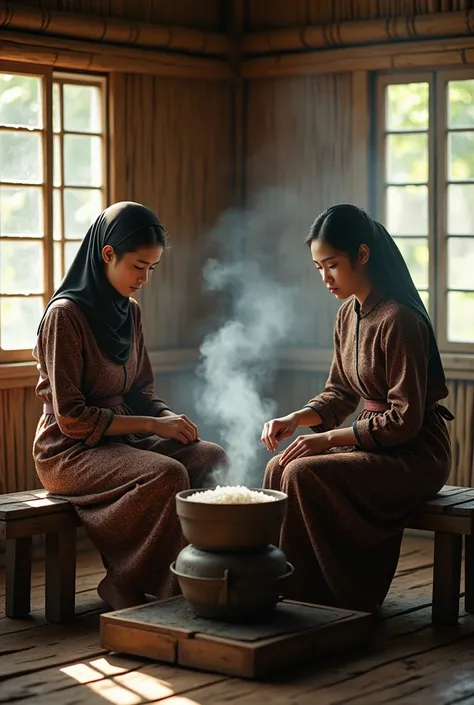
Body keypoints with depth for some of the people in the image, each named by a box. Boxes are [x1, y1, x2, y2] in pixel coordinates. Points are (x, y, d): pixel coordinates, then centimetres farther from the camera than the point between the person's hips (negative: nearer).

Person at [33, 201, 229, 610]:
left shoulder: (130, 312, 10)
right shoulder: (65, 314, -14)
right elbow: (71, 417, -18)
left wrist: (171, 419, -5)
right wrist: (153, 425, -18)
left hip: (121, 438, 8)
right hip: (71, 451, -7)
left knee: (213, 459, -14)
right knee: (167, 475, -30)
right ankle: (126, 589, -15)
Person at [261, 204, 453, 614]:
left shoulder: (398, 321, -20)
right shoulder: (348, 315, 8)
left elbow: (404, 420, -21)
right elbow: (340, 392, 16)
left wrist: (329, 439, -19)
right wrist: (295, 420, -3)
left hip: (416, 453, -9)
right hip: (375, 440, 9)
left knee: (304, 475, -24)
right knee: (280, 468, -10)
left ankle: (311, 596, -12)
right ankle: (281, 591, -5)